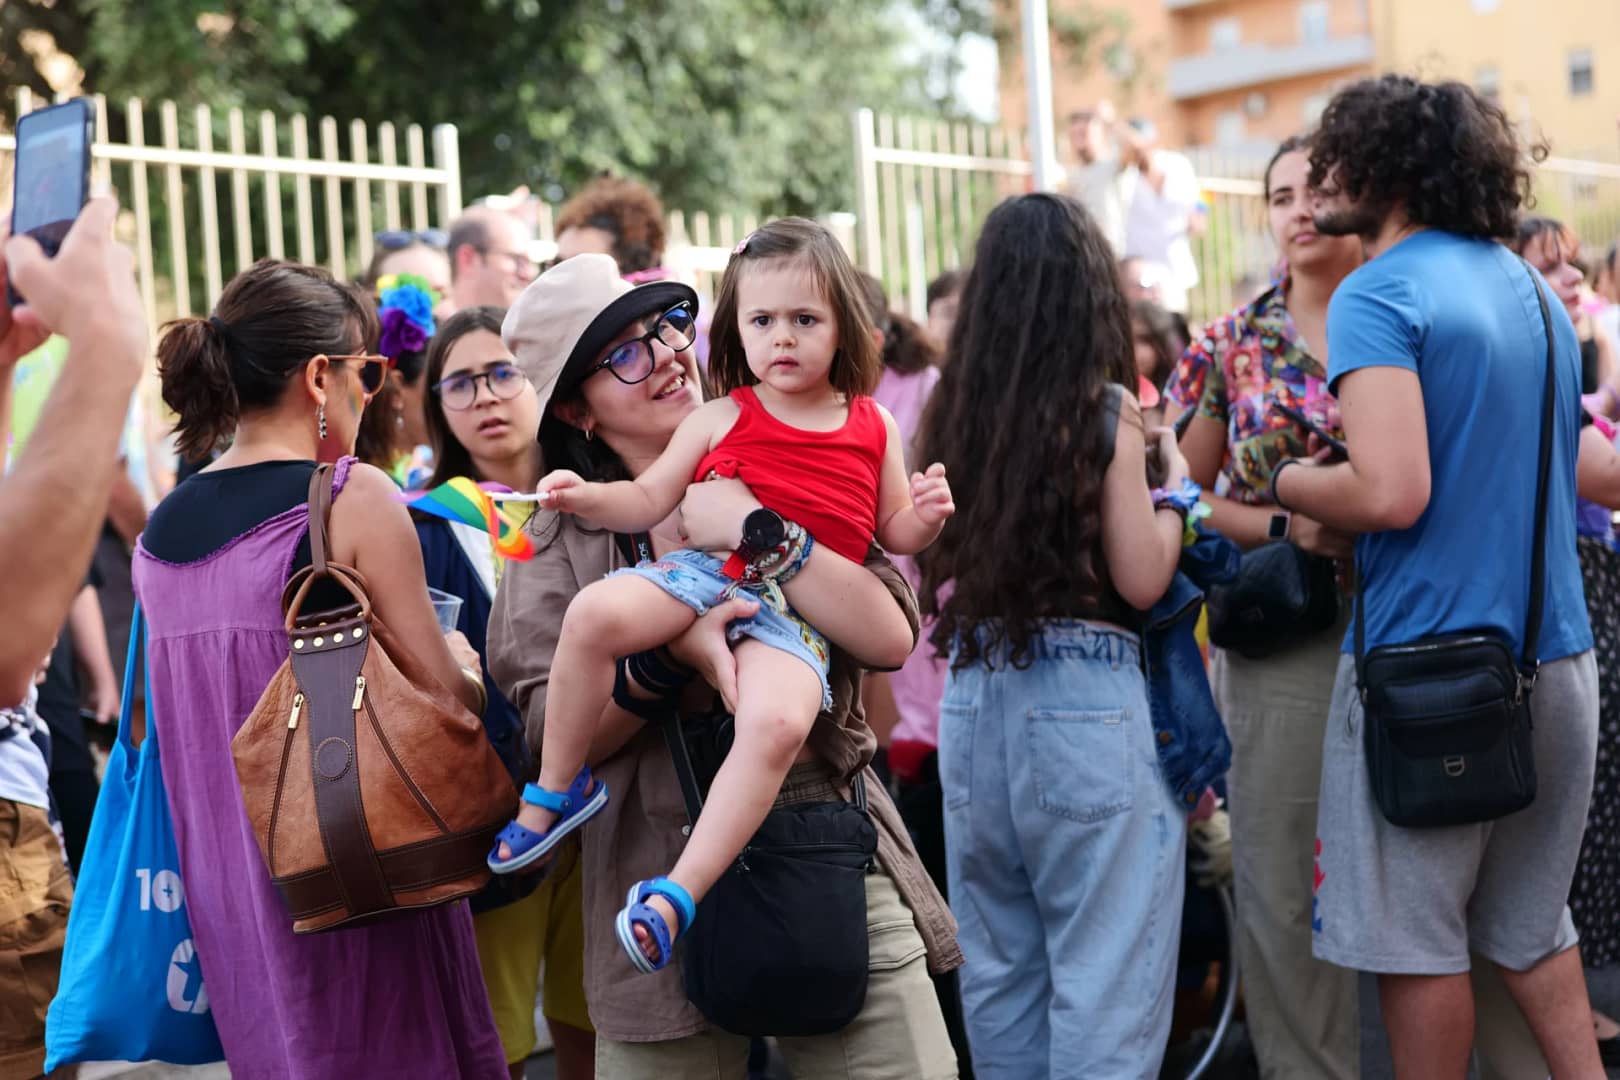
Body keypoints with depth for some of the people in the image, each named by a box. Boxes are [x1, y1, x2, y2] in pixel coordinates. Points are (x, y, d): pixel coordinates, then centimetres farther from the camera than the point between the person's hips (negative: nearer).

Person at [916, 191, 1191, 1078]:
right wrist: (1175, 487, 7)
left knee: (1000, 970, 16)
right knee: (1105, 974, 1)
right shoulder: (1104, 408, -8)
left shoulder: (954, 412, 5)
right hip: (1085, 700, -5)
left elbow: (939, 574, 12)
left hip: (975, 703, 6)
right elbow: (1141, 578, -9)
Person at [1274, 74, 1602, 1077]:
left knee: (1417, 938, 4)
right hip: (1557, 655, 8)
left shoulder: (1380, 293, -12)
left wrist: (1286, 481, -5)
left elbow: (1390, 494, -24)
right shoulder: (1535, 289, 12)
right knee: (1533, 922, 18)